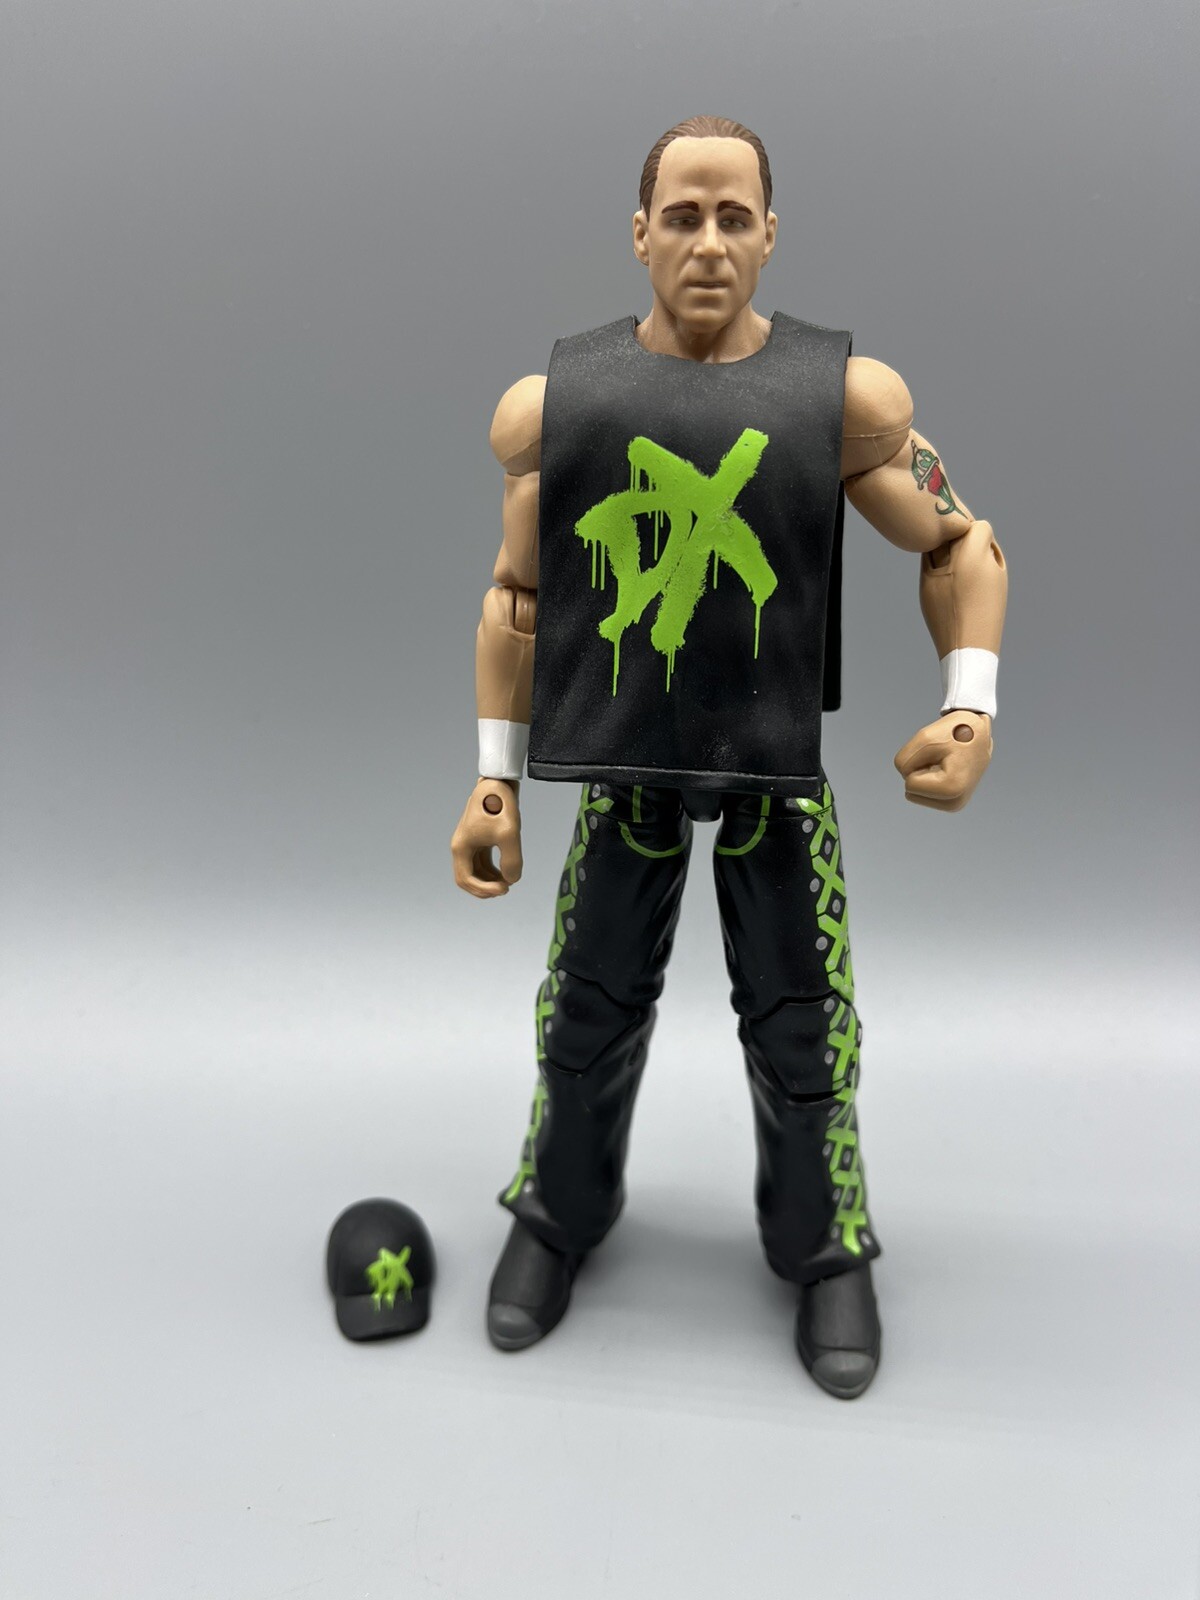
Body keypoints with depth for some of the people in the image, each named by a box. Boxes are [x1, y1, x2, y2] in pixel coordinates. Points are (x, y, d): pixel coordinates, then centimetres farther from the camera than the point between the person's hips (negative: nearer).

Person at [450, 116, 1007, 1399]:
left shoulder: (849, 393, -4)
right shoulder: (548, 405, -1)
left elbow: (960, 548, 6)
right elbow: (515, 600, 7)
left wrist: (970, 706, -8)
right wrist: (496, 781, 5)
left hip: (780, 757, 0)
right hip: (620, 754, 1)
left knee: (802, 1024, 8)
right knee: (588, 1011, 10)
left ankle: (824, 1252, 32)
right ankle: (560, 1216, 36)